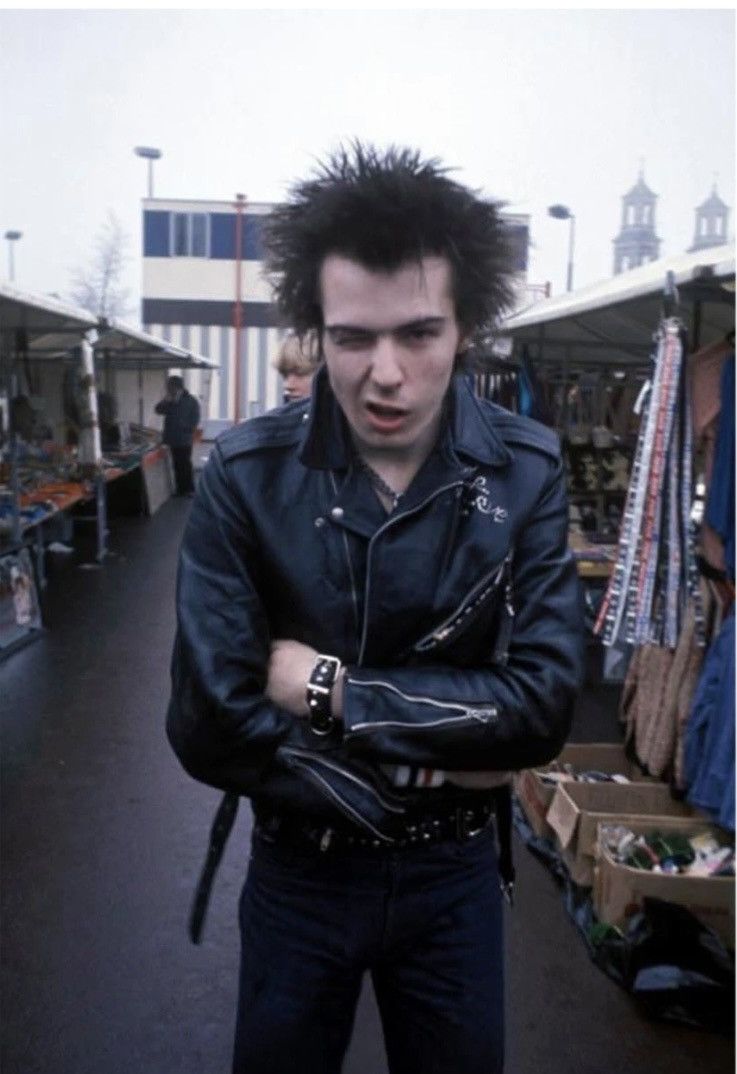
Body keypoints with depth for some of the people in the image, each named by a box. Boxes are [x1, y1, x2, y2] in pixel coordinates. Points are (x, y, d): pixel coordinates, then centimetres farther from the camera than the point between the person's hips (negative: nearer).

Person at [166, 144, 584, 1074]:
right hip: (299, 870, 0)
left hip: (455, 873, 1)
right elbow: (211, 728, -21)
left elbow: (543, 702, -21)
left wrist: (332, 690, -22)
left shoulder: (526, 473, -14)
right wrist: (426, 763, -19)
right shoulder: (245, 477, -18)